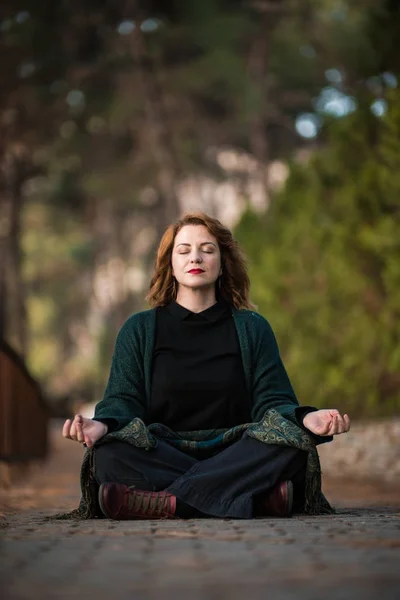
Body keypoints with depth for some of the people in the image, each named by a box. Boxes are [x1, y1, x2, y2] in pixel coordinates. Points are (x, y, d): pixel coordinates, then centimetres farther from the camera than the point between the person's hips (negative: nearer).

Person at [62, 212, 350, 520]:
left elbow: (271, 400, 6)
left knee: (290, 445, -30)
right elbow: (123, 400, 3)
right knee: (109, 454, -33)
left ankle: (161, 503, -40)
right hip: (161, 456, -1)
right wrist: (102, 424, -22)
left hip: (233, 455, 1)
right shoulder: (139, 329, 15)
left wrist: (307, 418, -18)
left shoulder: (252, 328, 16)